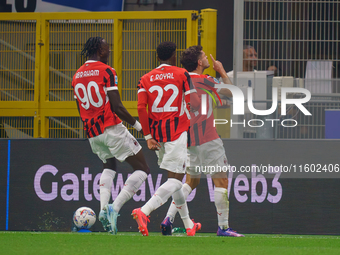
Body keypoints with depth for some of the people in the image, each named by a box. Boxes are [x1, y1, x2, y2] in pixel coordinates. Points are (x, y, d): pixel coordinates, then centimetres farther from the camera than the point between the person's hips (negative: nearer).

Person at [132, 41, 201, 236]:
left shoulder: (146, 79, 7)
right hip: (177, 131, -6)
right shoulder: (182, 75, -3)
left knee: (174, 176, 18)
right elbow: (195, 104, -8)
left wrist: (148, 137, -1)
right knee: (175, 180, -9)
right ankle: (144, 211, -31)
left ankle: (188, 224, 25)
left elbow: (141, 109, -3)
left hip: (156, 132, 6)